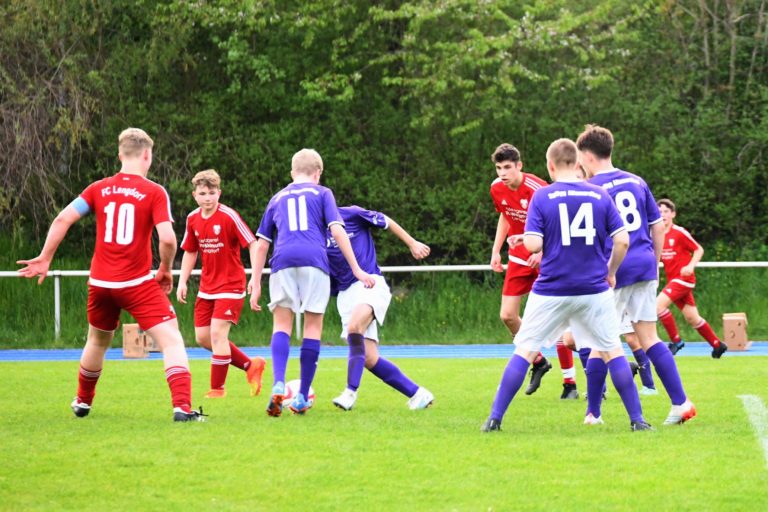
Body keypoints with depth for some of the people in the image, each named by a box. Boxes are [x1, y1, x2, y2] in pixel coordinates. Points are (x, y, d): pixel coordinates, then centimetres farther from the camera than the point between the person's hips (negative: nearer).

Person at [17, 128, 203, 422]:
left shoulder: (99, 189, 4)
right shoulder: (155, 193, -7)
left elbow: (63, 219, -3)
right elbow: (167, 238, -17)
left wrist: (45, 258, 6)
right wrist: (166, 270, 0)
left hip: (100, 283, 5)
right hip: (137, 284, -5)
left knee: (98, 341, 27)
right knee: (172, 340, -6)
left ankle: (83, 402, 43)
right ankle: (182, 407, -22)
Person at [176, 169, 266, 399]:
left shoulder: (229, 216, -17)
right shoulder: (193, 219, 2)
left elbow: (253, 244, -16)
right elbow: (190, 252, 15)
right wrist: (182, 281, 7)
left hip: (231, 285, -7)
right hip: (207, 286, 7)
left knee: (217, 333, -16)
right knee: (202, 337, 7)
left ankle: (217, 388, -4)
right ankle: (251, 366, 22)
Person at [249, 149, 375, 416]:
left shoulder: (277, 198, 25)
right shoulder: (322, 193, 17)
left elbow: (262, 244, 23)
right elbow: (337, 231, 4)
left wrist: (256, 284, 25)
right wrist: (356, 269, 3)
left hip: (283, 261, 2)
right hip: (314, 260, -2)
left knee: (282, 324, 4)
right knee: (313, 326, 6)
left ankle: (278, 384, -21)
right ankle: (302, 398, 5)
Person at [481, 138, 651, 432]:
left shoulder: (542, 197, -5)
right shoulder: (600, 196, 1)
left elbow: (532, 244, -12)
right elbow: (622, 240, -2)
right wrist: (611, 272, 13)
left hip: (551, 291, -1)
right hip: (593, 291, 1)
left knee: (525, 351, 6)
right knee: (612, 351, 12)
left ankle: (495, 418, 4)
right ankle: (637, 419, 9)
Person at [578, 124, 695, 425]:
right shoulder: (636, 182, 11)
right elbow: (658, 226, 14)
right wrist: (655, 264, 23)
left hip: (612, 273, -5)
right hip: (645, 266, 5)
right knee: (649, 338, 9)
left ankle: (593, 413, 9)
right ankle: (680, 403, 0)